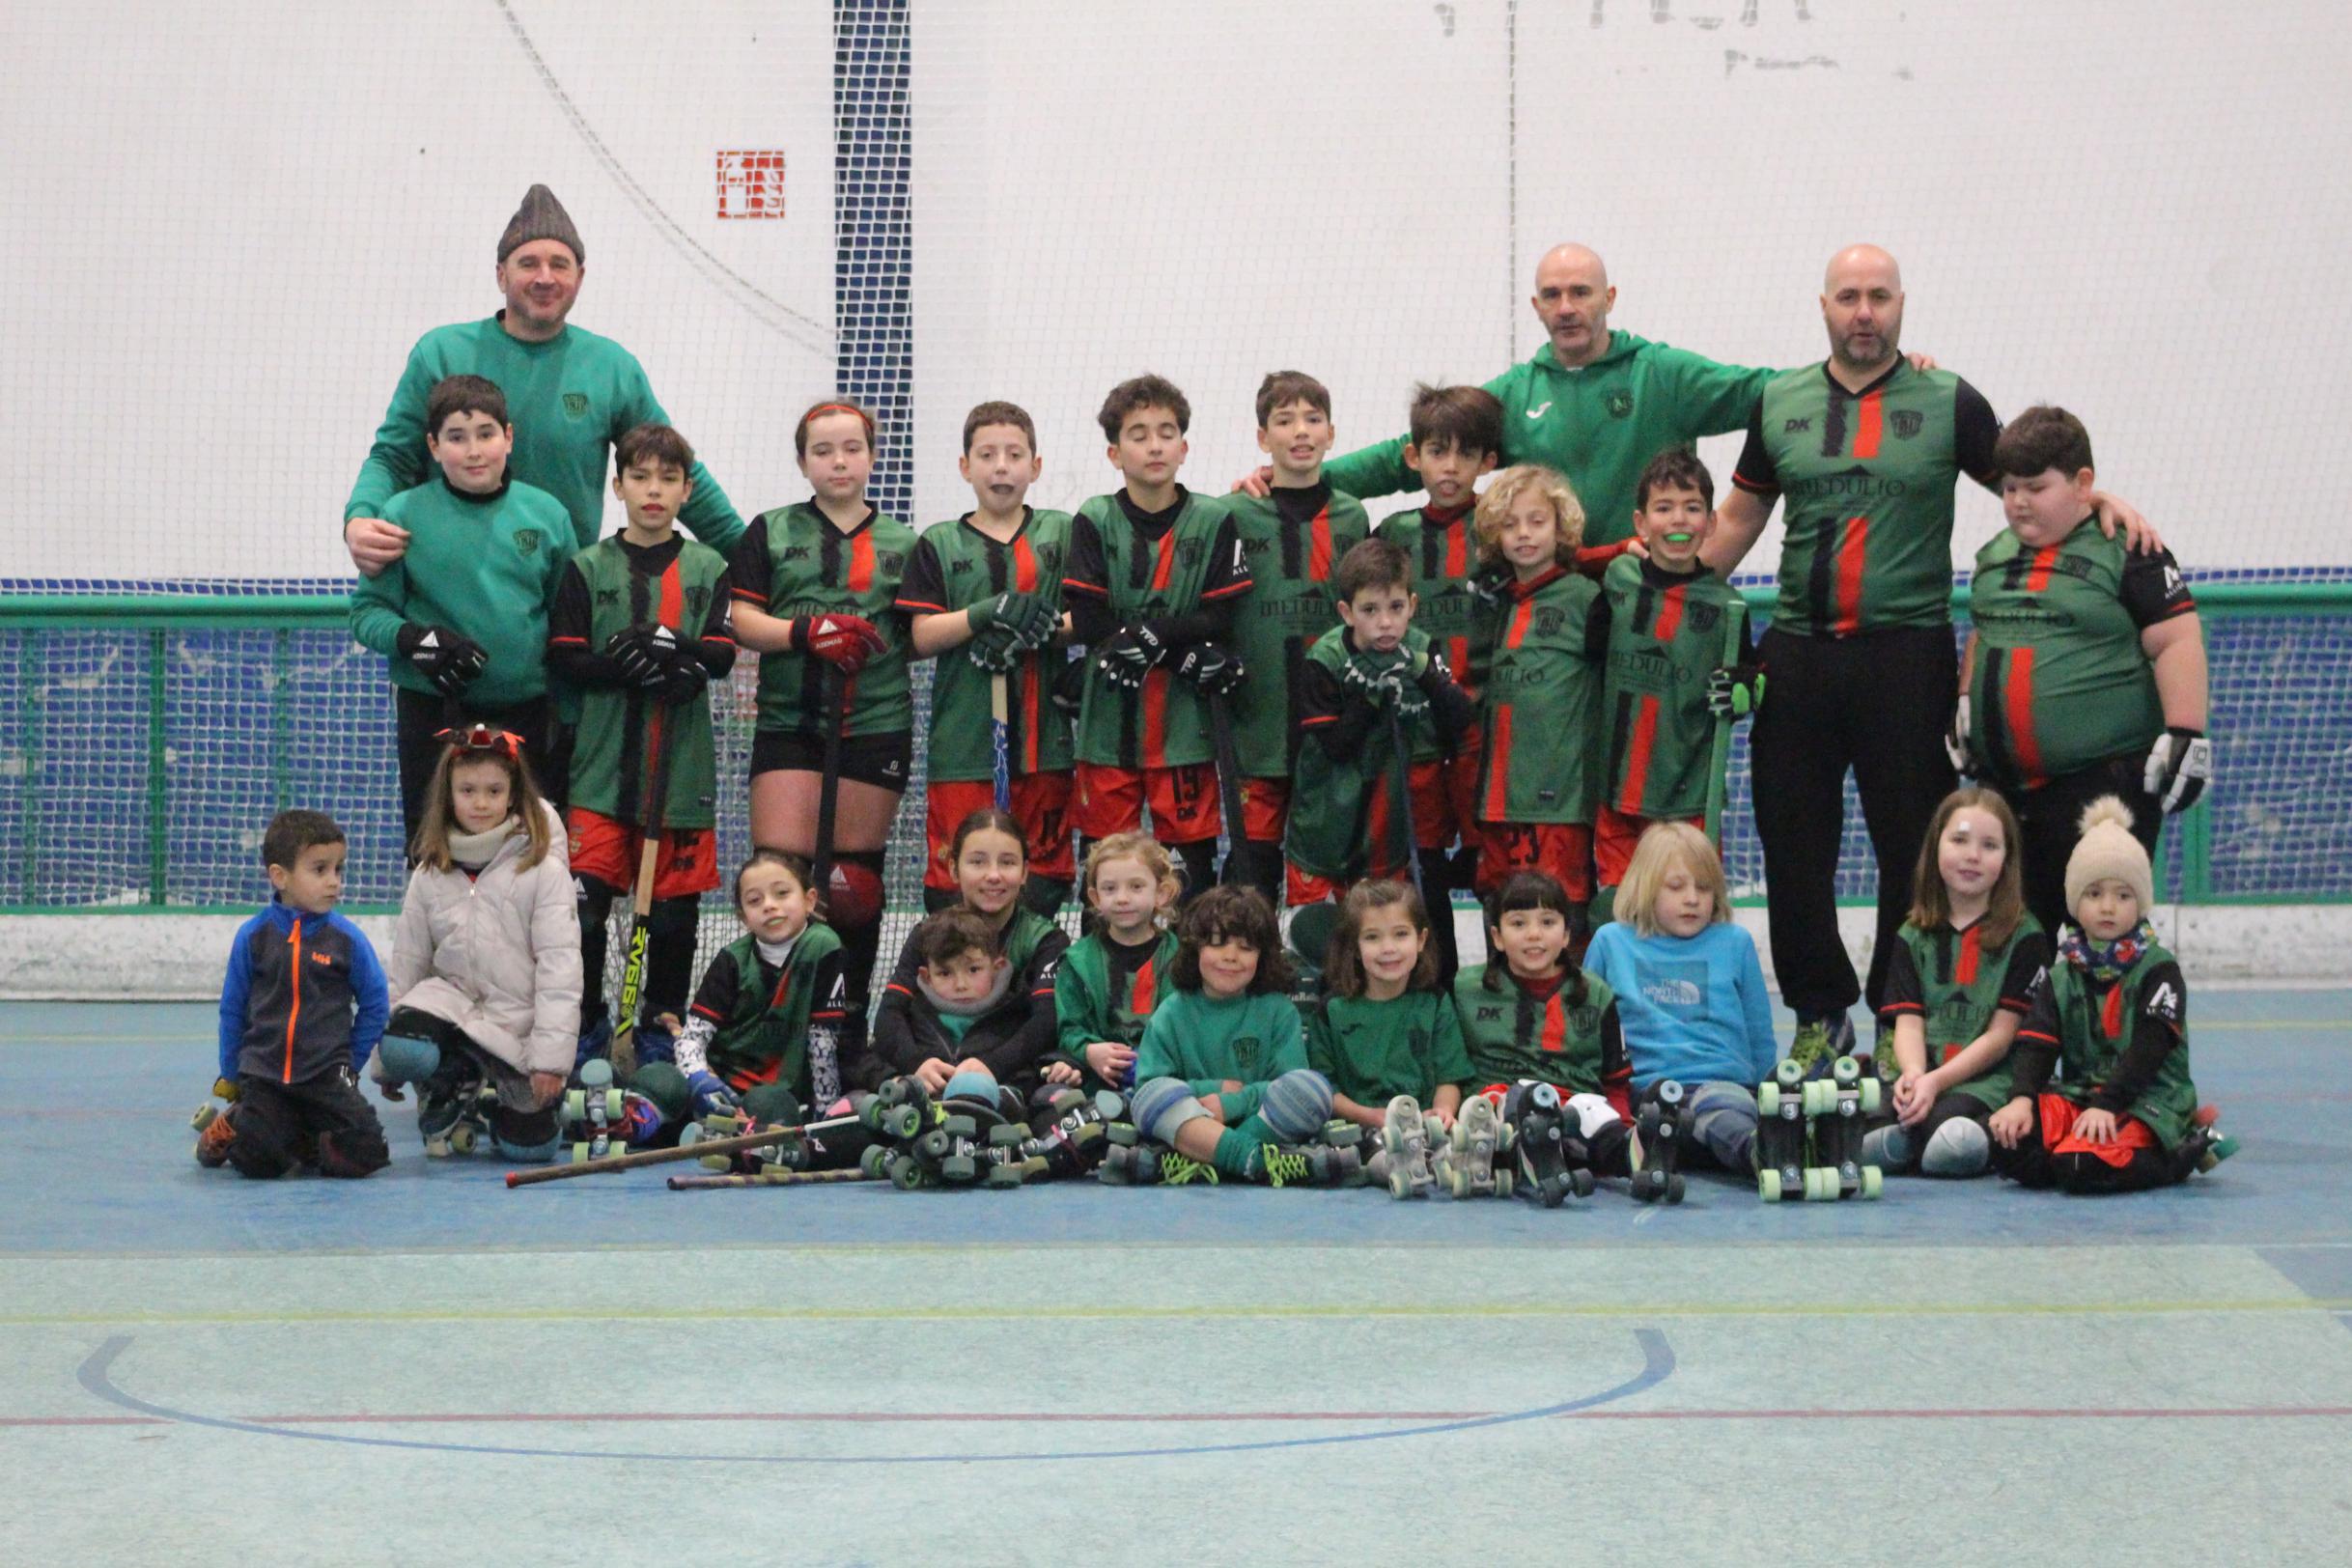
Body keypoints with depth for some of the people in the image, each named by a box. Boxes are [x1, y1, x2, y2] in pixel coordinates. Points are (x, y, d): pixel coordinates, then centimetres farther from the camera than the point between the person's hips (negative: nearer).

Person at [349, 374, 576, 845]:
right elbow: (367, 611, -2)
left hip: (526, 712, 2)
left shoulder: (546, 514, 3)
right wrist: (413, 639, -22)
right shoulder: (405, 515, -5)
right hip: (433, 712, -2)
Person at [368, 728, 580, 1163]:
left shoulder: (543, 870, -8)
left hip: (521, 1024, -2)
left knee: (530, 1145, -8)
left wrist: (551, 1059, -19)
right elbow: (405, 966, 9)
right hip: (453, 1000, 2)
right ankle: (454, 1093, 5)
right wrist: (383, 1065, 8)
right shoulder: (430, 876, 4)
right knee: (400, 1048, -30)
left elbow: (559, 967, -12)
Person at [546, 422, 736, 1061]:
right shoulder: (588, 569, 7)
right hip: (602, 763, -1)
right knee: (586, 896, -7)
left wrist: (674, 650, -21)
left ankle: (661, 1025, 19)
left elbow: (723, 653, -2)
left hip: (682, 768, 1)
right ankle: (586, 1026, 8)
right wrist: (625, 667, -18)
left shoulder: (709, 570, 9)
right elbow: (564, 657, -1)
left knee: (674, 903, 5)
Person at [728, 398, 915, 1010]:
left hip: (876, 724, 1)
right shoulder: (771, 533, 11)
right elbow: (740, 620, 0)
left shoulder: (902, 543, 14)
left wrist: (873, 639, -10)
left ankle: (851, 1019, 12)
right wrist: (806, 632, -17)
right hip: (788, 723, -1)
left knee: (857, 879, 3)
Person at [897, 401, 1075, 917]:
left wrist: (1040, 631, -17)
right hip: (962, 738, -1)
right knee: (955, 880, -5)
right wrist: (992, 612, -17)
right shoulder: (938, 545, 9)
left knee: (1041, 884, 2)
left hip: (1041, 736, 1)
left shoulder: (1062, 534, 12)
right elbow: (922, 636, -2)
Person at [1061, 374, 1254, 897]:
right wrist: (1188, 654, -15)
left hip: (1184, 721, 0)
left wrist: (1145, 634, -18)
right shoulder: (1095, 522, 0)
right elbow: (1087, 622, -9)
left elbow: (1220, 621, -4)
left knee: (1193, 854, 0)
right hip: (1108, 717, 0)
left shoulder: (1214, 522, 1)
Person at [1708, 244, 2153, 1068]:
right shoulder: (1780, 403, 12)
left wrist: (2100, 500, -10)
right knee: (1794, 845, 5)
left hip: (1906, 653, -3)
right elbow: (1739, 516, 19)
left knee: (1915, 848, 0)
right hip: (1798, 653, 3)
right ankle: (1820, 1014, 18)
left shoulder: (1948, 403, 3)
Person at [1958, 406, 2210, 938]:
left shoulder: (2126, 551, -6)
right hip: (2006, 785, 7)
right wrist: (1965, 703, 19)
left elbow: (2176, 641, -11)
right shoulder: (1994, 557, 15)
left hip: (2105, 778, -7)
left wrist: (2185, 734, -17)